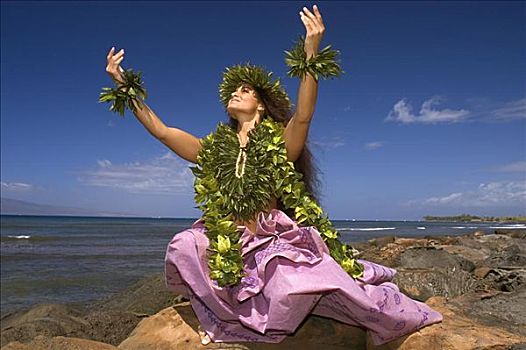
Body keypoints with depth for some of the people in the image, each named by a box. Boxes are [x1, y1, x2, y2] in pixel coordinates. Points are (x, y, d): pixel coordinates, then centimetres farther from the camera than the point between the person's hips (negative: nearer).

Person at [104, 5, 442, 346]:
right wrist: (124, 85, 0)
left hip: (278, 241, -3)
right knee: (184, 247, -23)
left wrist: (311, 53, -32)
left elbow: (303, 115, -21)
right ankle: (228, 317, -1)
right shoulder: (213, 149, 9)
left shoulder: (280, 143, -1)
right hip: (229, 248, 3)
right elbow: (161, 131, 5)